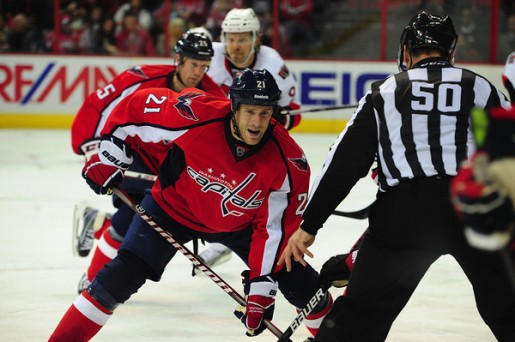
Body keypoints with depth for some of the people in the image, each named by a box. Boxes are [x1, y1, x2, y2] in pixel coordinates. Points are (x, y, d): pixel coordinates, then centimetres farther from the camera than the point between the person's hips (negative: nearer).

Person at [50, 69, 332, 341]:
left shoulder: (288, 162, -27)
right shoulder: (195, 116, -33)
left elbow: (273, 228, -19)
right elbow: (136, 108, -17)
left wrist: (262, 288, -22)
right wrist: (109, 157, -12)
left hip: (237, 223, 2)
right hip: (174, 206, -2)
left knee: (301, 283, -1)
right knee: (123, 275, -16)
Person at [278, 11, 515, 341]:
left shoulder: (383, 94, 13)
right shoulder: (482, 88, 13)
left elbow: (343, 162, 9)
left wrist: (308, 226, 11)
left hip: (404, 213, 0)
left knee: (361, 312, 7)